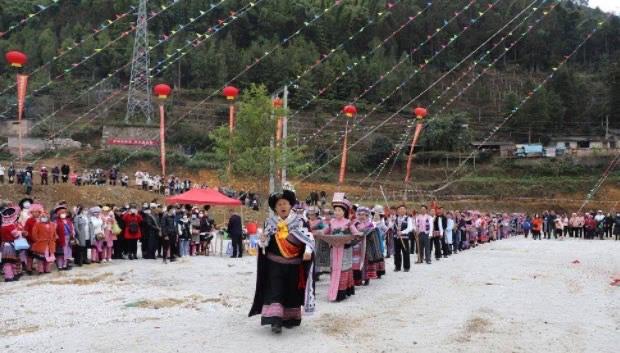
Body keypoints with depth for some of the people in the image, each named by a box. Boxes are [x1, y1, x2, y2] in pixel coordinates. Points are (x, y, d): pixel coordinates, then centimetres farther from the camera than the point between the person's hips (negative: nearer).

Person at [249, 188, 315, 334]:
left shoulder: (298, 222, -3)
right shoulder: (270, 223, 2)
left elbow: (309, 238, -10)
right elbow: (264, 245, 9)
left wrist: (308, 250, -28)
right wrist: (263, 240, -14)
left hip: (293, 265, 0)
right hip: (275, 263, 0)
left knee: (292, 291, 8)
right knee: (274, 290, -11)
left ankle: (290, 318, 26)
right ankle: (275, 320, -15)